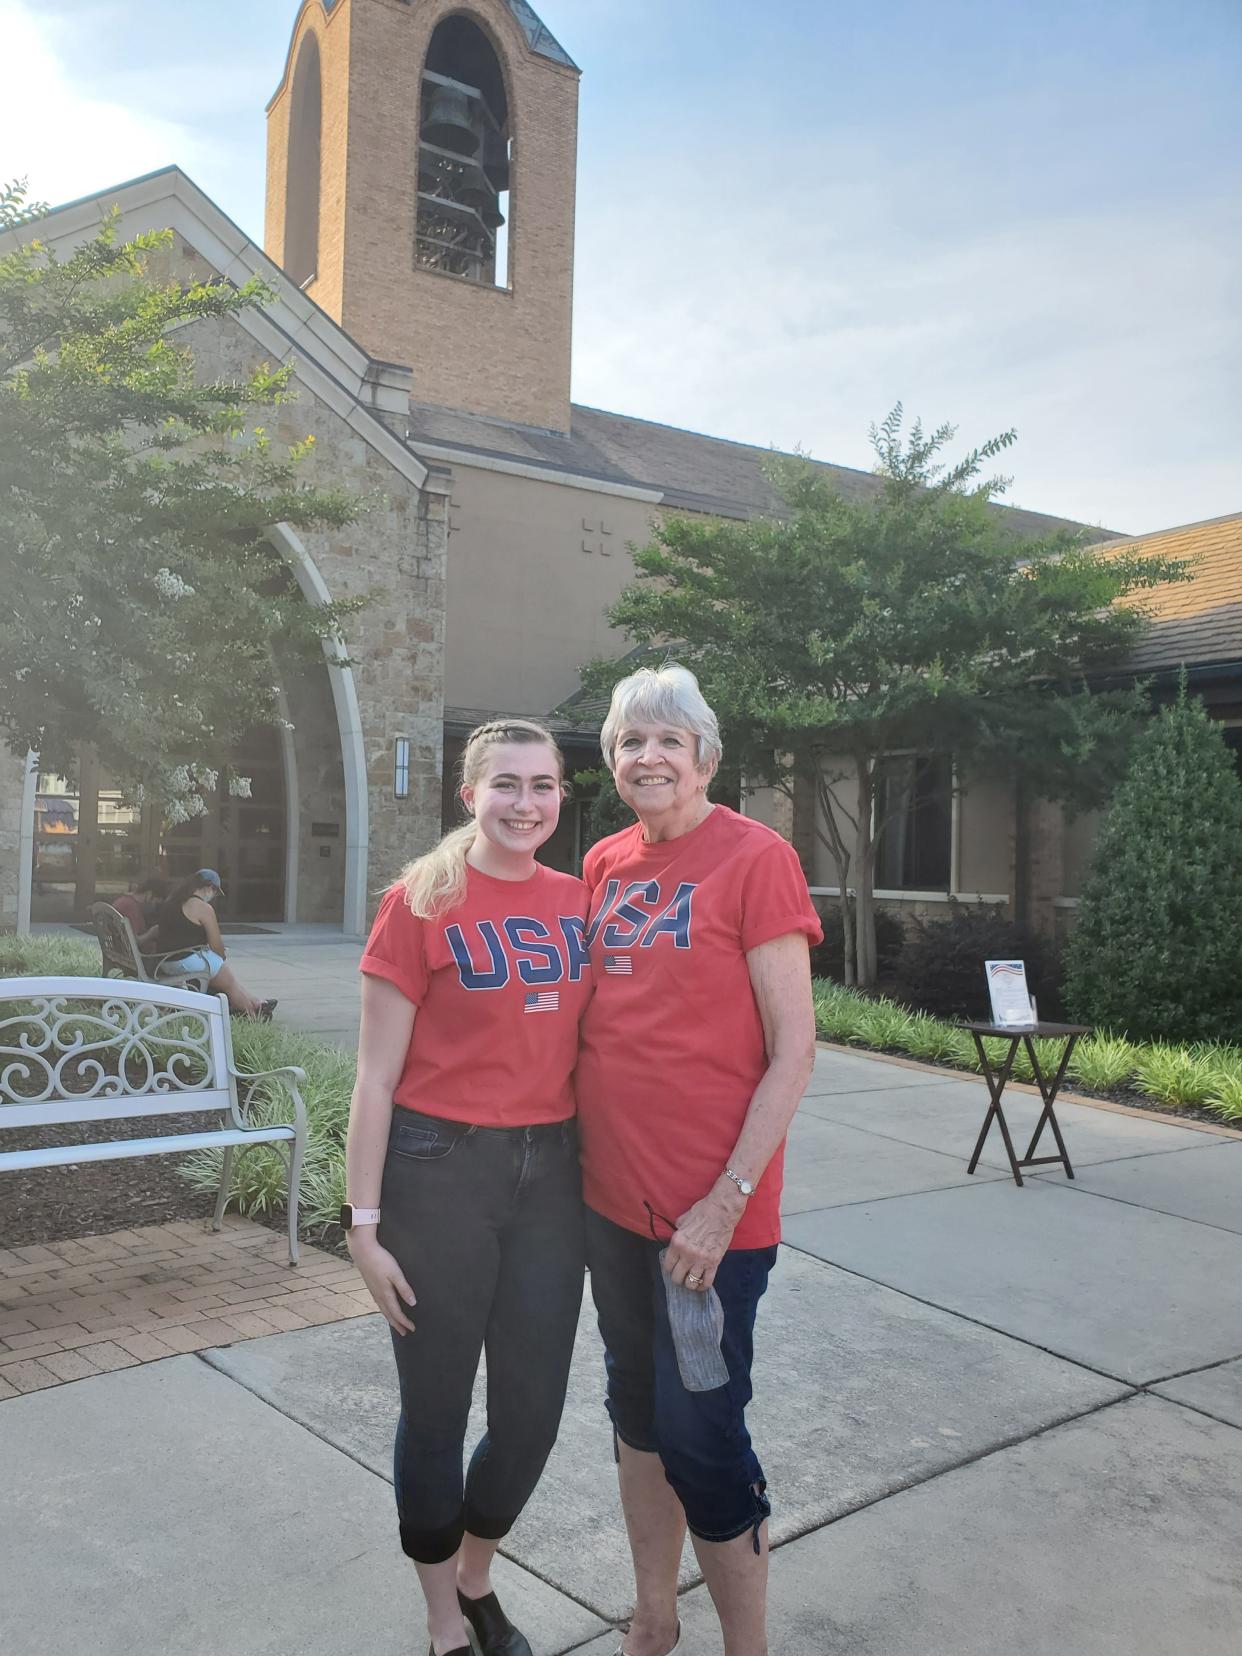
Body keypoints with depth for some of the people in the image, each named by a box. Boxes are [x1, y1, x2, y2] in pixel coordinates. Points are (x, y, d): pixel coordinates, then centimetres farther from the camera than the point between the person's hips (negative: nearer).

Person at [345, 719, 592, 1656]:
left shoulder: (577, 900, 4)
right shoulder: (422, 902, -9)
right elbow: (377, 1076, -7)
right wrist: (364, 1225, -8)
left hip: (551, 1169, 4)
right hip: (441, 1168, -4)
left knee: (534, 1411, 13)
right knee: (438, 1410, 11)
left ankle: (477, 1579, 43)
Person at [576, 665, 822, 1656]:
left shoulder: (755, 857, -12)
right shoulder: (605, 866, 6)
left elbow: (794, 1047, -13)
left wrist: (727, 1202, -17)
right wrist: (578, 1151, 8)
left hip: (709, 1210, -6)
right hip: (613, 1194, 6)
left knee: (699, 1433, 2)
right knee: (636, 1409, 19)